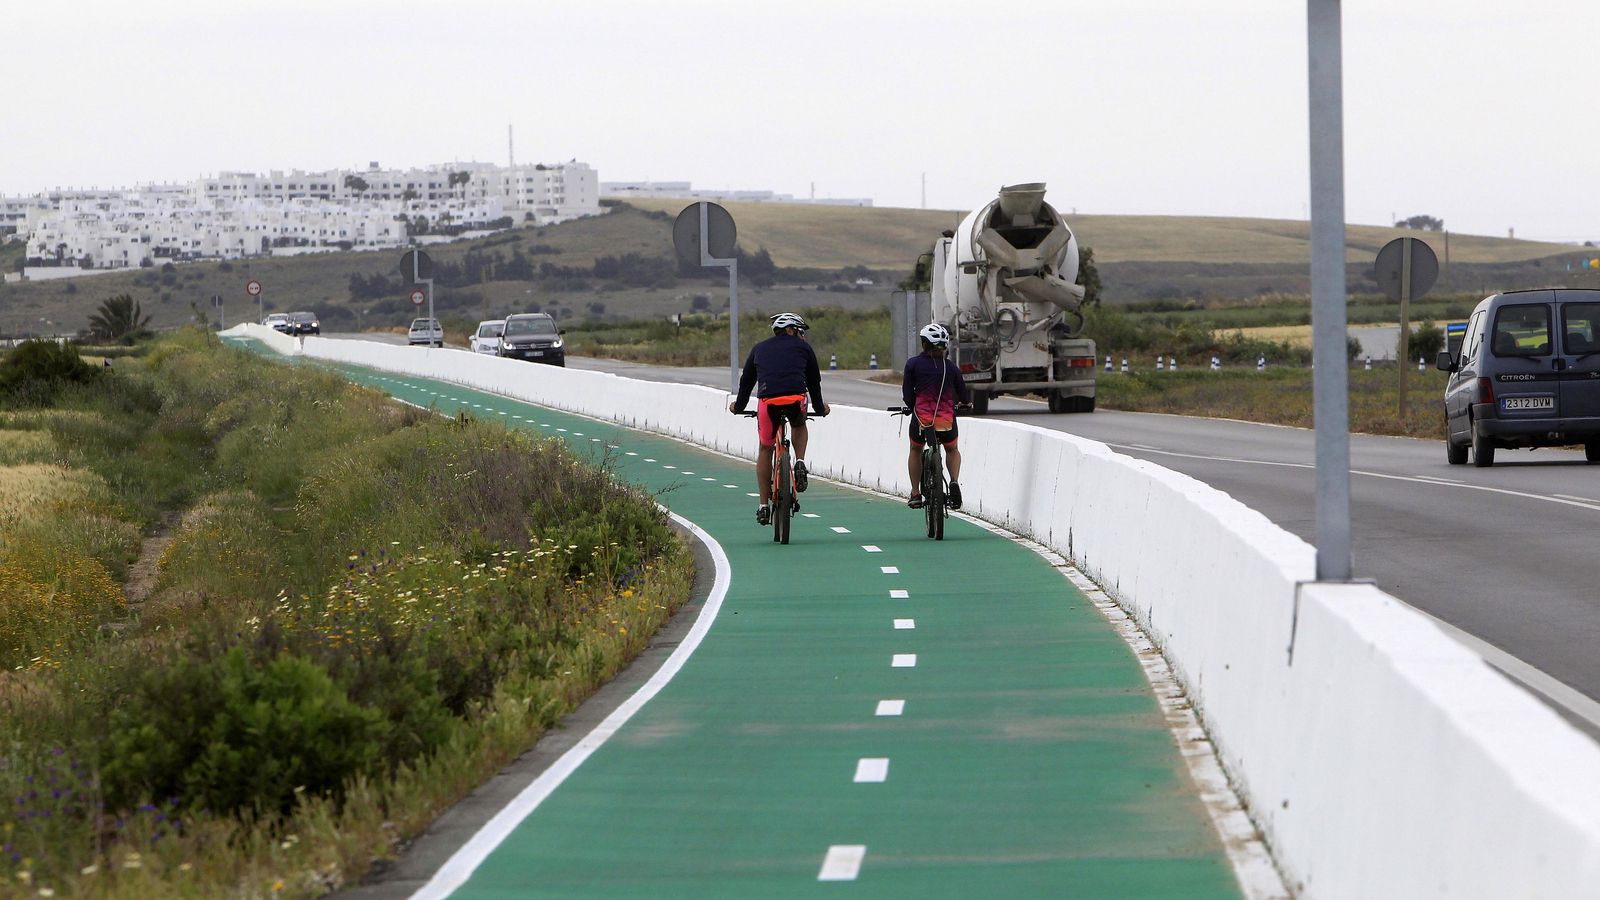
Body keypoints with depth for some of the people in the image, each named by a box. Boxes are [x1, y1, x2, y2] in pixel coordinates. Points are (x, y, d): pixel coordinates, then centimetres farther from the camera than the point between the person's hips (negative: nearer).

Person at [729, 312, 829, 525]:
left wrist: (738, 406, 49)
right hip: (796, 399, -1)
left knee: (765, 449, 18)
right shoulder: (803, 347, 22)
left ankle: (764, 506, 18)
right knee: (799, 426, 35)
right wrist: (820, 408, 45)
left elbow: (746, 380, 33)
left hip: (768, 401, 1)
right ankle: (800, 463, 9)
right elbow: (814, 381, 30)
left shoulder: (759, 349, 27)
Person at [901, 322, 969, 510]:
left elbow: (907, 394, -1)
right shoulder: (950, 367, 4)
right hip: (947, 421, 1)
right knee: (952, 450, 29)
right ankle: (954, 482, 3)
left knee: (915, 451, 28)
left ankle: (915, 494, 24)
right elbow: (964, 397, 11)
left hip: (922, 419, -1)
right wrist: (966, 401, 35)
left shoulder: (913, 364, -1)